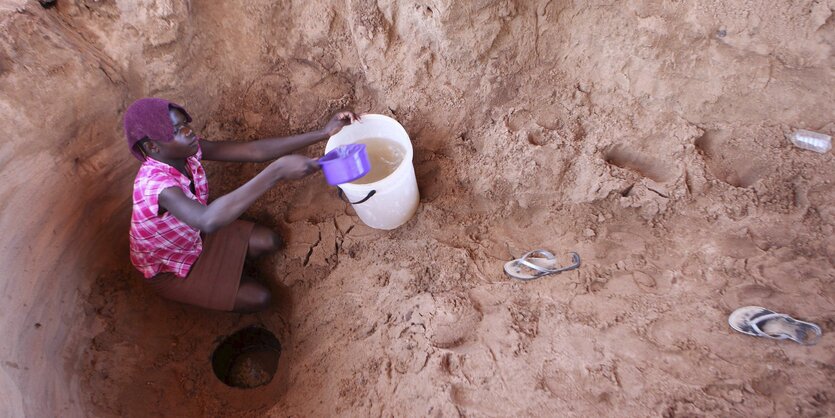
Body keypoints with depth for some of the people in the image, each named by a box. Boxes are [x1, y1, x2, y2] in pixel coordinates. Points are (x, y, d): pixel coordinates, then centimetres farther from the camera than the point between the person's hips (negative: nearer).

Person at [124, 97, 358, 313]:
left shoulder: (187, 150, -20)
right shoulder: (154, 184, -41)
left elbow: (253, 151, -23)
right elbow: (208, 220, -60)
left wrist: (324, 133, -29)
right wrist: (276, 172, -63)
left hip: (195, 237, 6)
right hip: (168, 269, -6)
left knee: (269, 242, -3)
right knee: (258, 298, -10)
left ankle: (228, 270, 22)